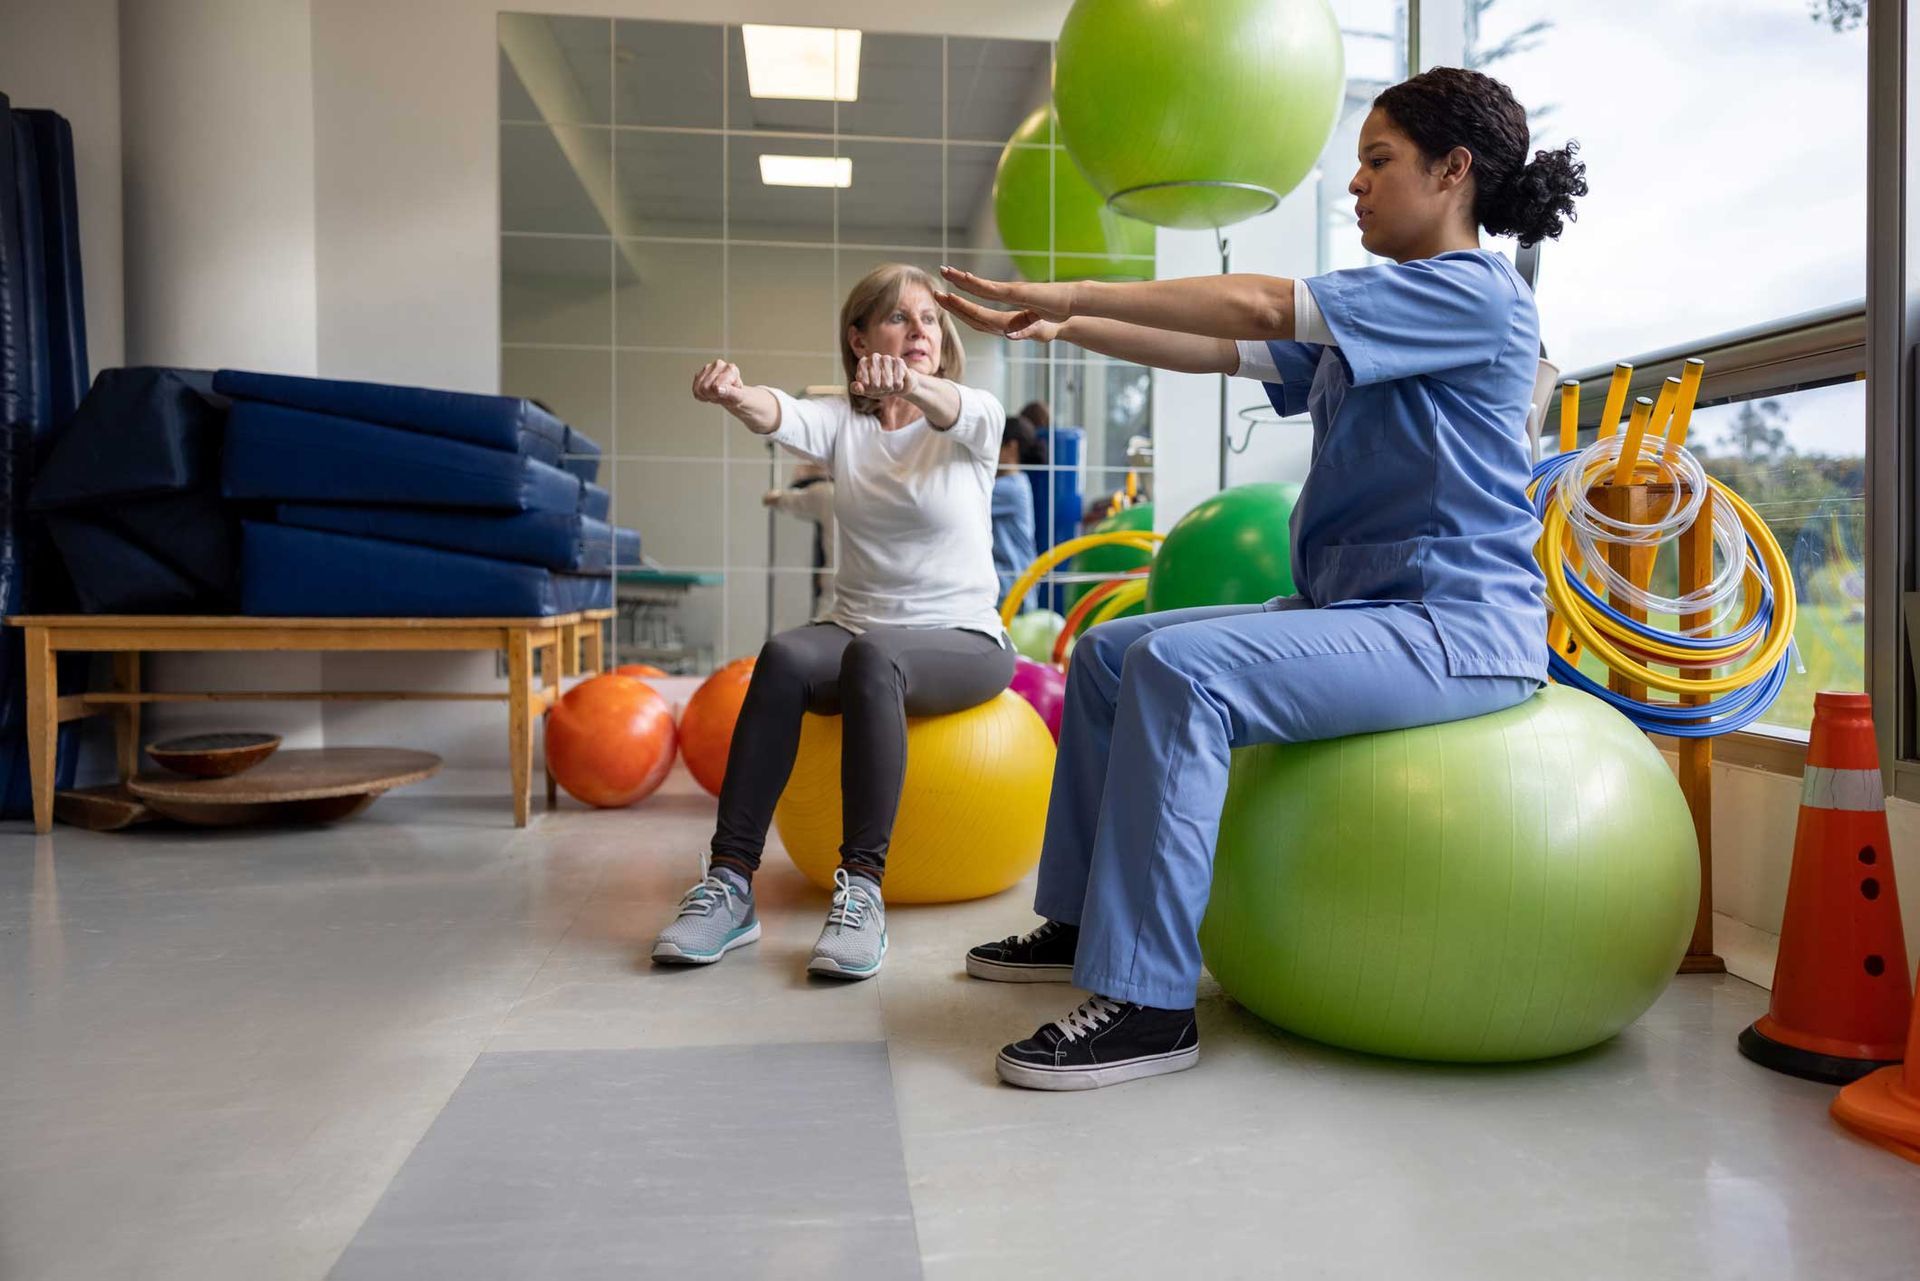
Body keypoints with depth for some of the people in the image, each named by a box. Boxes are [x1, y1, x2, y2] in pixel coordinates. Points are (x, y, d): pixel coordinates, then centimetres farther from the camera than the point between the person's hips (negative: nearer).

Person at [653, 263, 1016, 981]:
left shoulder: (977, 417, -1)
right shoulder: (840, 422, 5)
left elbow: (949, 410, -27)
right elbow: (779, 417, -18)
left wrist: (910, 384, -51)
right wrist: (734, 395, -42)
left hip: (963, 641, -2)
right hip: (857, 629, 3)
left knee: (871, 654, -36)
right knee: (784, 657, -31)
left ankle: (863, 888, -34)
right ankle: (730, 883, -27)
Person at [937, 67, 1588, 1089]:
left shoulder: (1475, 292, -9)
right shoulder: (1367, 319, 20)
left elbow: (1258, 306, -18)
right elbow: (1216, 351, 15)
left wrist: (1073, 292, -13)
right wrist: (1055, 324, 8)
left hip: (1453, 624, -10)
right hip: (1355, 608, 10)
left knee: (1179, 667, -29)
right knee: (1108, 650, 6)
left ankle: (1150, 1002, -24)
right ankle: (1081, 921, 14)